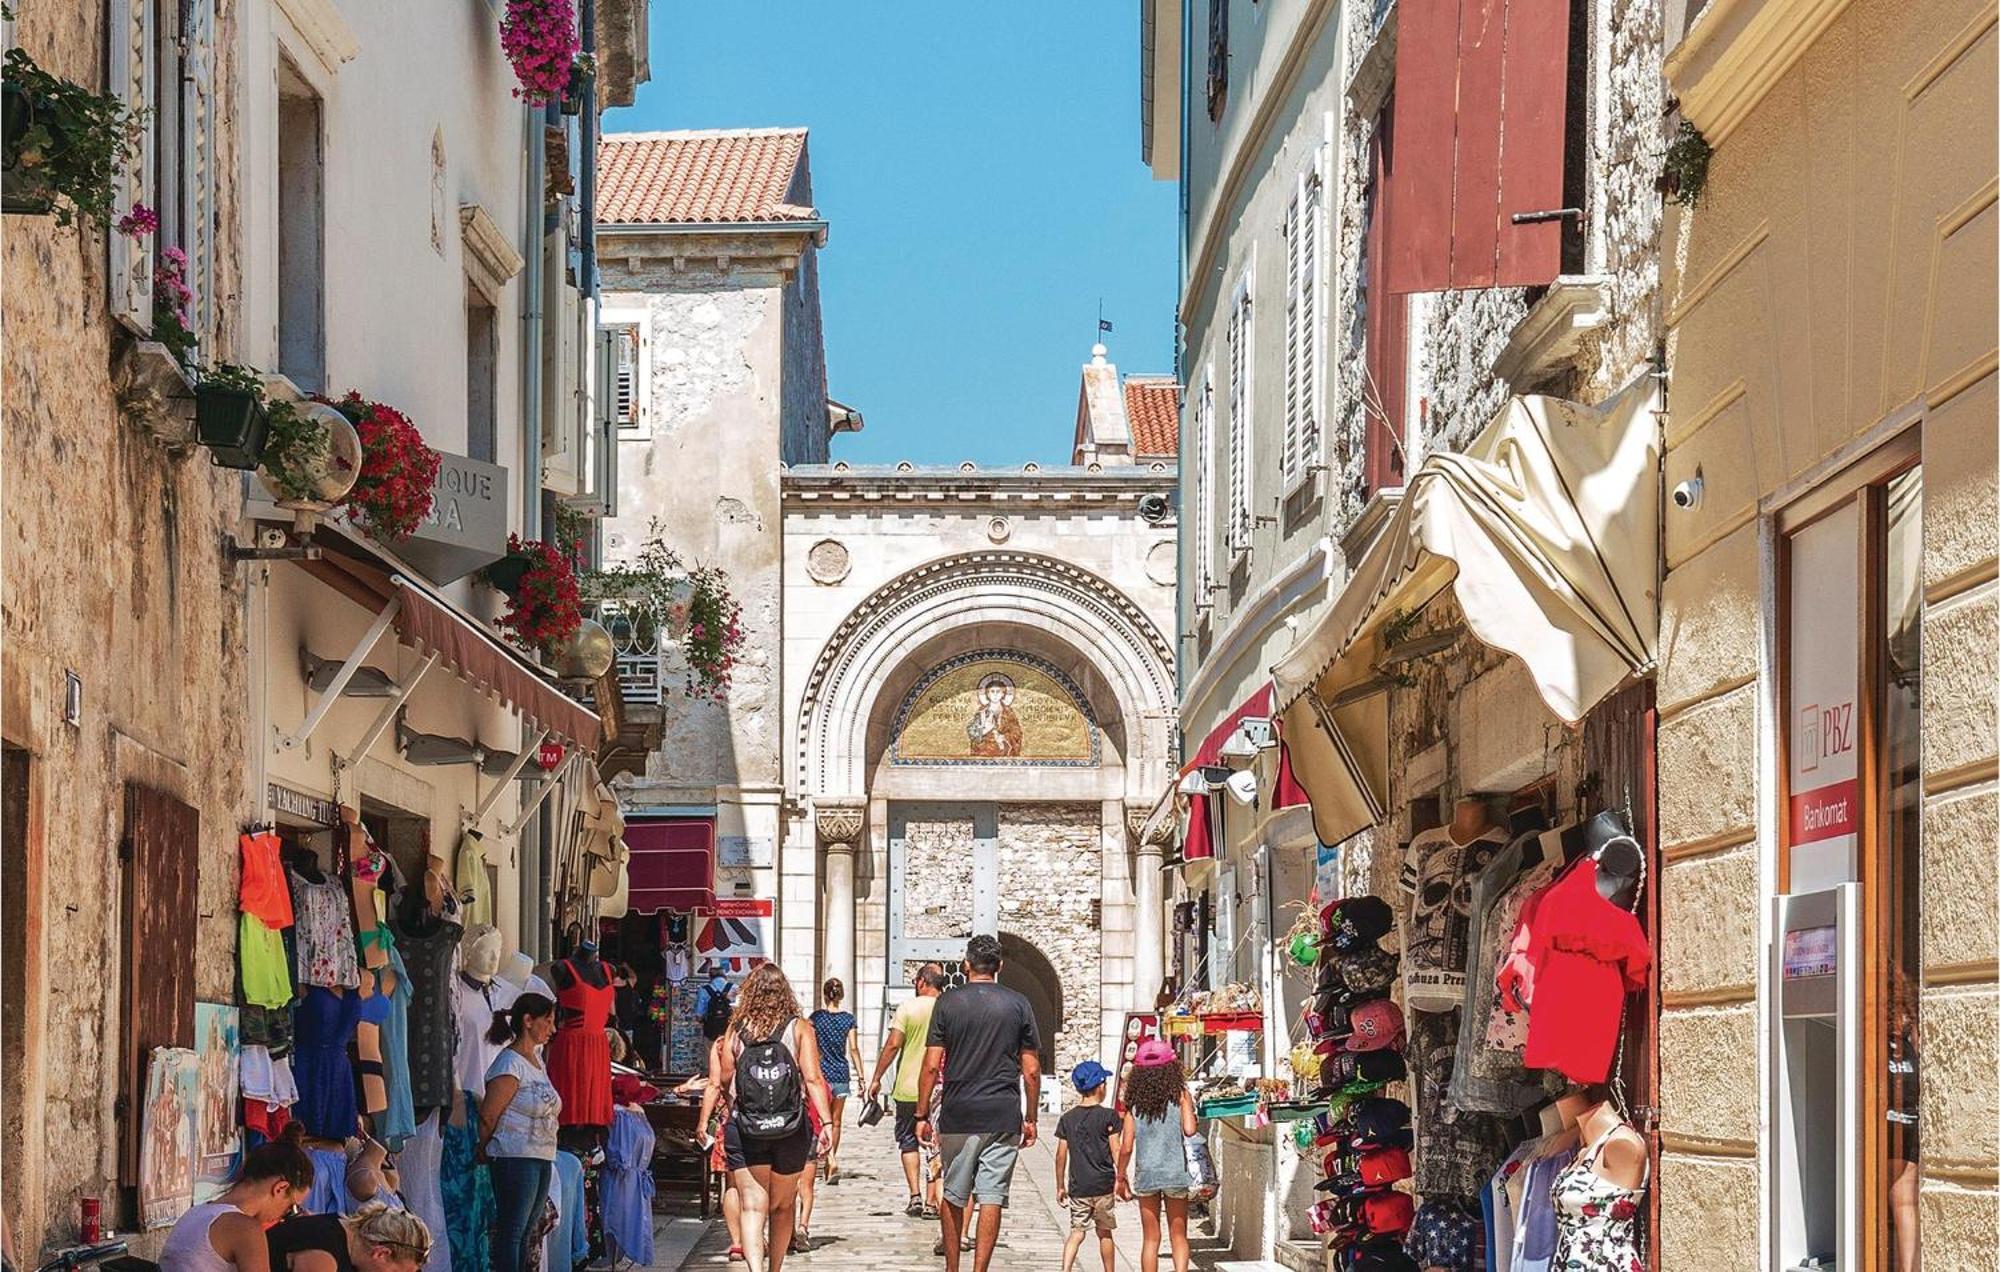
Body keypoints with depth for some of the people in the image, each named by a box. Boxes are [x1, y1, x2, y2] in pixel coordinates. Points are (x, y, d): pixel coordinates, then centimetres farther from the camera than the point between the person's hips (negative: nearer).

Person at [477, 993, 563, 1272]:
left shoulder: (536, 1059, 16)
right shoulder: (510, 1064, -13)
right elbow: (487, 1117, -14)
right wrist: (484, 1152, -1)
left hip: (541, 1159, 9)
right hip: (516, 1157, -9)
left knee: (526, 1232, 10)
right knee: (511, 1231, -9)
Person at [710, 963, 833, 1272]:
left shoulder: (736, 1029, 2)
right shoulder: (799, 1029, -1)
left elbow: (724, 1080, 5)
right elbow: (812, 1078, -10)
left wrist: (714, 1054, 24)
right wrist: (825, 1122, -11)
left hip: (744, 1129, -1)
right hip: (790, 1130, 1)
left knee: (753, 1205, -4)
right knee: (782, 1206, 18)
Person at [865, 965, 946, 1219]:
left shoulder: (907, 1007, -6)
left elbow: (893, 1045, -9)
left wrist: (876, 1079, -1)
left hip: (909, 1088, -2)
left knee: (908, 1141, 11)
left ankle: (915, 1197, 3)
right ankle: (932, 1202, 2)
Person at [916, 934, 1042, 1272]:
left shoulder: (948, 1004, 0)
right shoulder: (1018, 1005, 3)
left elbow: (932, 1065, -2)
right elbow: (1032, 1070, 3)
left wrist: (922, 1115, 4)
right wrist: (1030, 1118, 12)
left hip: (959, 1115, 0)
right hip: (1004, 1116, 0)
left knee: (953, 1197, 13)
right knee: (991, 1197, -1)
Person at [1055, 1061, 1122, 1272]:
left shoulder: (1067, 1119, 5)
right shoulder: (1109, 1117, -4)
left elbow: (1061, 1155, 6)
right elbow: (1116, 1152, -6)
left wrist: (1060, 1187, 13)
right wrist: (1121, 1179, 0)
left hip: (1078, 1187, 2)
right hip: (1103, 1184, -2)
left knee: (1076, 1232, 2)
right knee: (1104, 1232, 11)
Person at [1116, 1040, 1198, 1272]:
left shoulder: (1134, 1101, 2)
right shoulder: (1179, 1095, -3)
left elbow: (1126, 1147, 0)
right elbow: (1189, 1129, -16)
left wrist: (1121, 1177, 12)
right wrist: (1190, 1106, 3)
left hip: (1145, 1174, 1)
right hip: (1175, 1172, -1)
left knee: (1150, 1238, 10)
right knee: (1178, 1235, 8)